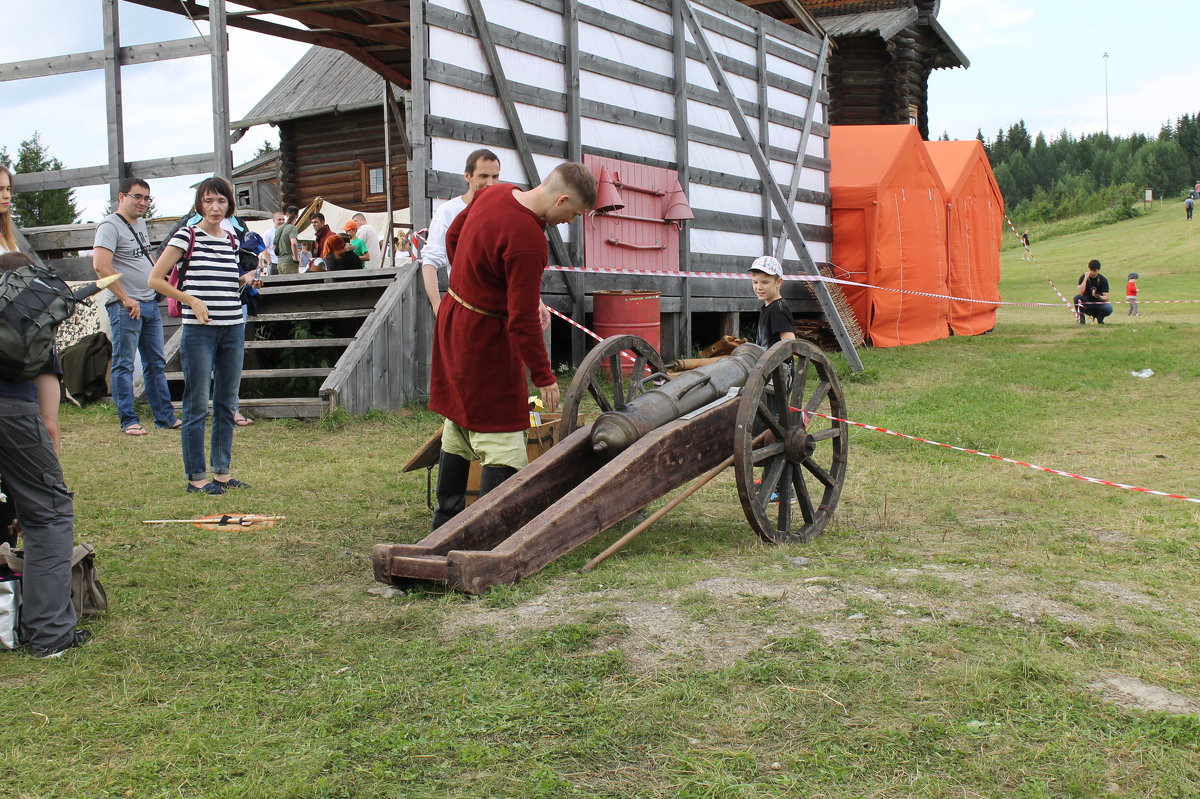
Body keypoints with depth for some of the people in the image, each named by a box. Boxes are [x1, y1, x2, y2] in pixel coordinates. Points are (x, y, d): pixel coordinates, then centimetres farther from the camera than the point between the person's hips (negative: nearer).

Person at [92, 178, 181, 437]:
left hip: (151, 303, 9)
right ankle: (129, 421, 1)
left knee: (156, 363, 11)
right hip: (126, 307, -9)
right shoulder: (110, 226, -11)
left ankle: (165, 417, 17)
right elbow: (100, 265, -23)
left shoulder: (141, 224, 16)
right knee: (124, 364, -3)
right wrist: (125, 299, -20)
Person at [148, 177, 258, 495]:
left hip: (234, 328, 6)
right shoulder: (187, 236, -4)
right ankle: (196, 477, 5)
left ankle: (222, 472, 18)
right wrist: (193, 301, -13)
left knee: (227, 403, 9)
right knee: (198, 405, -2)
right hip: (199, 329, -6)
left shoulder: (232, 240, 13)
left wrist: (246, 279, 5)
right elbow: (155, 280, -6)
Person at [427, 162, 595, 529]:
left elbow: (453, 236, 16)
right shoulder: (528, 241, -28)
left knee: (459, 423, 20)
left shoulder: (495, 192, -1)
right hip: (486, 336, -10)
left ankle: (447, 520, 32)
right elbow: (523, 320, -25)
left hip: (454, 319, 10)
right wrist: (544, 376, -16)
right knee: (501, 438, -4)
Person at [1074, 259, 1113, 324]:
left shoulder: (1103, 280, -5)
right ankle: (1081, 318, -11)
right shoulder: (1083, 277, -5)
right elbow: (1080, 293, -20)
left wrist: (1099, 297, -34)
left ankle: (1100, 318, 3)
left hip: (1098, 305, 0)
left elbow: (1106, 297, -11)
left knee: (1109, 308, -32)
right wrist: (1085, 279, -24)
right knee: (1077, 297, -30)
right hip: (1086, 306, 0)